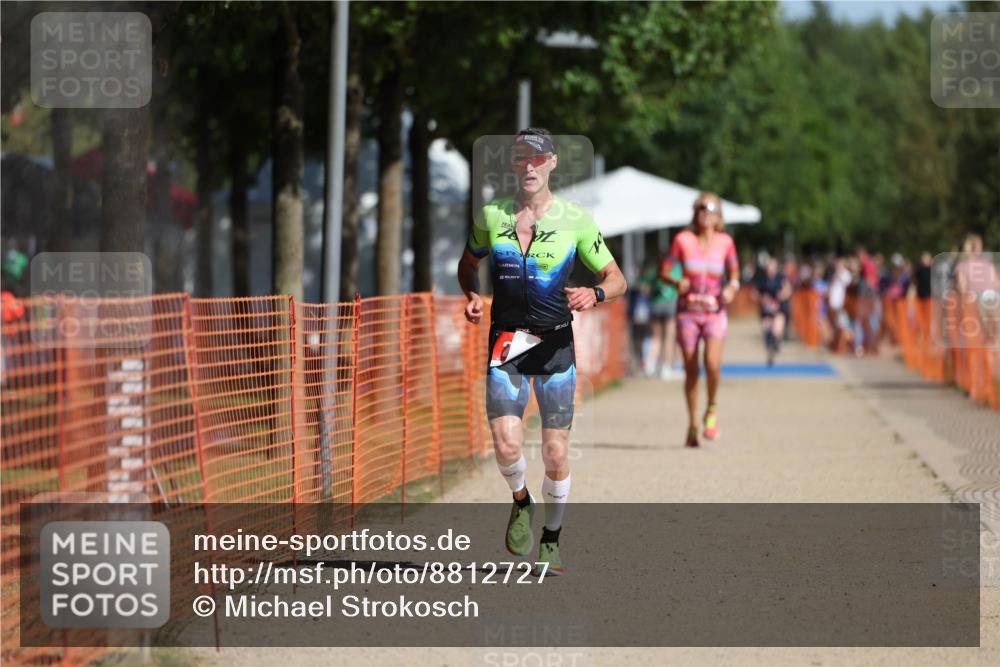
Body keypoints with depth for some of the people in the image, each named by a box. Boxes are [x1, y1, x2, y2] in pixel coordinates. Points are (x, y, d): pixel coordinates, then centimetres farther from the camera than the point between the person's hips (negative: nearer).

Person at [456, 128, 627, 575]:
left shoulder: (575, 220, -2)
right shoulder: (491, 216, 4)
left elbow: (616, 279, 3)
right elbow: (468, 264, 21)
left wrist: (595, 294, -19)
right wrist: (472, 296, 0)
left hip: (556, 343, -1)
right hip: (506, 341, 1)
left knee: (556, 453, -1)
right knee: (507, 444, -16)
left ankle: (551, 542, 20)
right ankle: (521, 504, 17)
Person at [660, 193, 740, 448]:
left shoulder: (725, 242, 1)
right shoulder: (683, 240, -2)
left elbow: (734, 274, 12)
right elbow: (664, 272, 3)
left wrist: (731, 288, -10)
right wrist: (677, 282, -18)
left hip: (714, 312, 0)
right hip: (688, 311, 0)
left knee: (712, 362, -21)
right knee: (691, 370, 1)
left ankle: (711, 410, 5)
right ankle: (692, 424, 17)